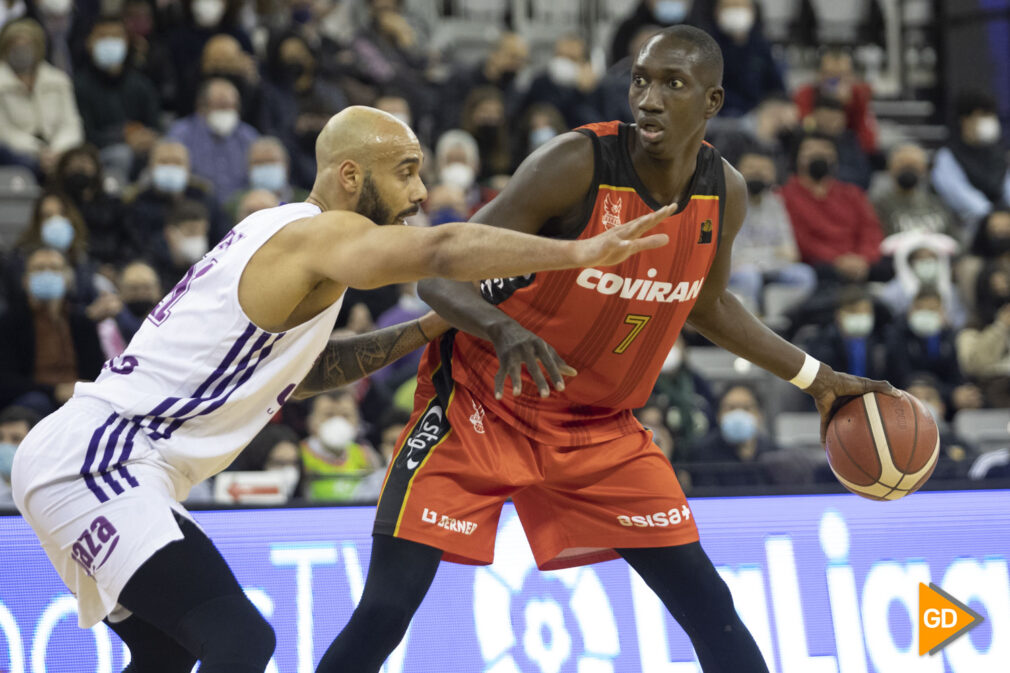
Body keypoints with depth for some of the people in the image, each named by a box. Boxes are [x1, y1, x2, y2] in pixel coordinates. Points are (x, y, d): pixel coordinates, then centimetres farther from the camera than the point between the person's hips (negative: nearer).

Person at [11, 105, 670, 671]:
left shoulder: (283, 232, 17)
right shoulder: (318, 233, -13)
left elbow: (305, 368, 30)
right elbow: (438, 250, -30)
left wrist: (428, 329, 20)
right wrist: (577, 252, -36)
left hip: (89, 461, 11)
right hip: (92, 458, -11)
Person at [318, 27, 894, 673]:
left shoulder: (725, 193, -5)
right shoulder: (577, 164, -23)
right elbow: (440, 274, -23)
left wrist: (816, 378, 18)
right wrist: (507, 330, -43)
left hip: (602, 427, 5)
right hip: (482, 404, -5)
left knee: (709, 608, 2)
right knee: (384, 612, -14)